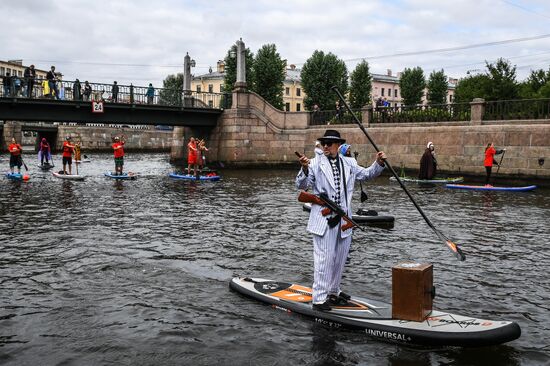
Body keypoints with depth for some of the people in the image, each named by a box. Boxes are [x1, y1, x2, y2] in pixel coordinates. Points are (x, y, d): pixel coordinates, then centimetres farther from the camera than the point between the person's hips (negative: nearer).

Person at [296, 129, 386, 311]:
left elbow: (366, 174, 22)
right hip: (323, 219, -5)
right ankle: (319, 299, 0)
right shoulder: (315, 163, -3)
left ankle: (333, 292, 32)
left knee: (340, 258, 15)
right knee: (324, 259, -6)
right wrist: (304, 169, -27)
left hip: (344, 219, 5)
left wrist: (378, 163, 5)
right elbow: (302, 185, -9)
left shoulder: (349, 163, 11)